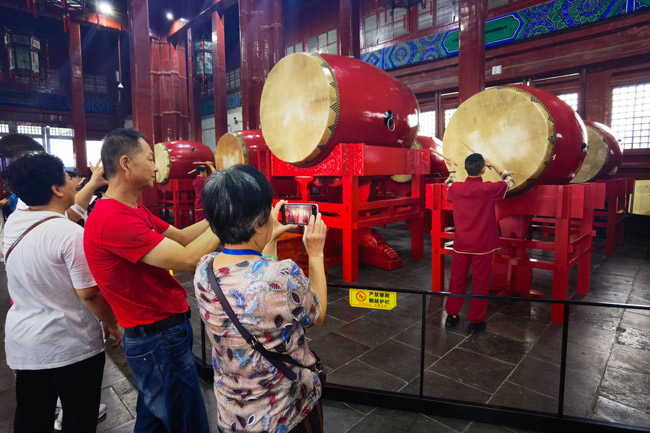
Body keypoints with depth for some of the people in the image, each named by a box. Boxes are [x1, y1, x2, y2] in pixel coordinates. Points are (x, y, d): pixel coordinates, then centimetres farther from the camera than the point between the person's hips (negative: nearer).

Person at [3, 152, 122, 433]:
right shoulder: (73, 234, -25)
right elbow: (88, 294, -22)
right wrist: (111, 324, -6)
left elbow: (62, 213, 15)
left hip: (23, 342, 7)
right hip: (72, 344, -7)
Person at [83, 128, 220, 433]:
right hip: (159, 340, -10)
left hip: (154, 334, 10)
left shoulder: (135, 211, 7)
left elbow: (181, 236, 7)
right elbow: (187, 260, -28)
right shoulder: (114, 219, -26)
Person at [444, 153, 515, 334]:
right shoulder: (489, 189, -14)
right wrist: (493, 166, 13)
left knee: (457, 279, 14)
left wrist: (451, 172, 32)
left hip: (460, 244, 3)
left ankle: (451, 316, 26)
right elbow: (510, 181, 6)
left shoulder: (455, 188, -6)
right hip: (482, 245, -3)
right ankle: (476, 322, 18)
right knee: (480, 283, 9)